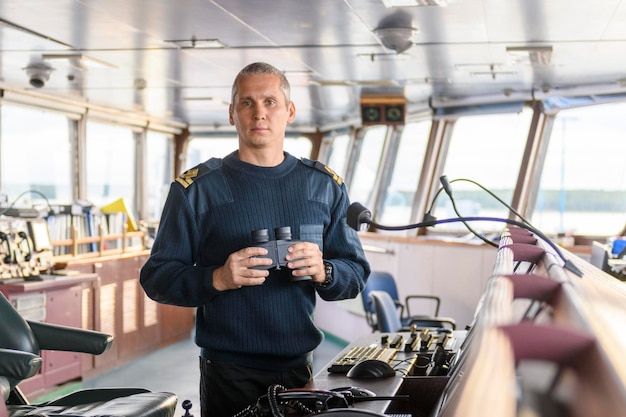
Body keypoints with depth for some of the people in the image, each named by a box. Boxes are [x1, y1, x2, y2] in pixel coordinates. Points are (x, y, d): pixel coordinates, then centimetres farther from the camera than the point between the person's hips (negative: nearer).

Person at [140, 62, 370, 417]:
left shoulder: (325, 185, 6)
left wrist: (323, 272, -15)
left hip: (300, 368, 3)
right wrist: (217, 279, -22)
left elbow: (357, 273, 7)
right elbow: (157, 278, -4)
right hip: (228, 373, -2)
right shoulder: (196, 188, -3)